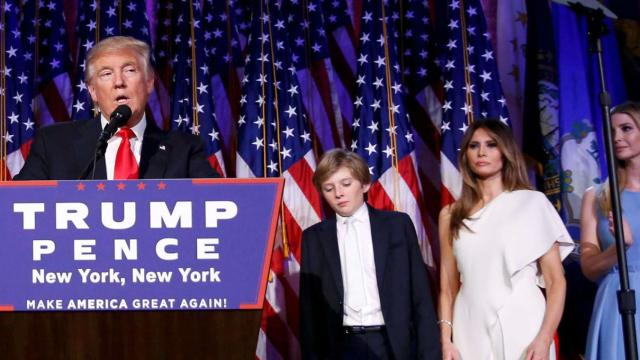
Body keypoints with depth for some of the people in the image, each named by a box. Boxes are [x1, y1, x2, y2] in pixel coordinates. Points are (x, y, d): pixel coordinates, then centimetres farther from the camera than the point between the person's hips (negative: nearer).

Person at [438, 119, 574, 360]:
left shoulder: (532, 203, 1)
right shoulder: (451, 215, 7)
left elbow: (556, 280, -2)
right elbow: (448, 287, 7)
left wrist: (544, 340, -12)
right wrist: (446, 341, -3)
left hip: (522, 329, -2)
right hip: (471, 334, 2)